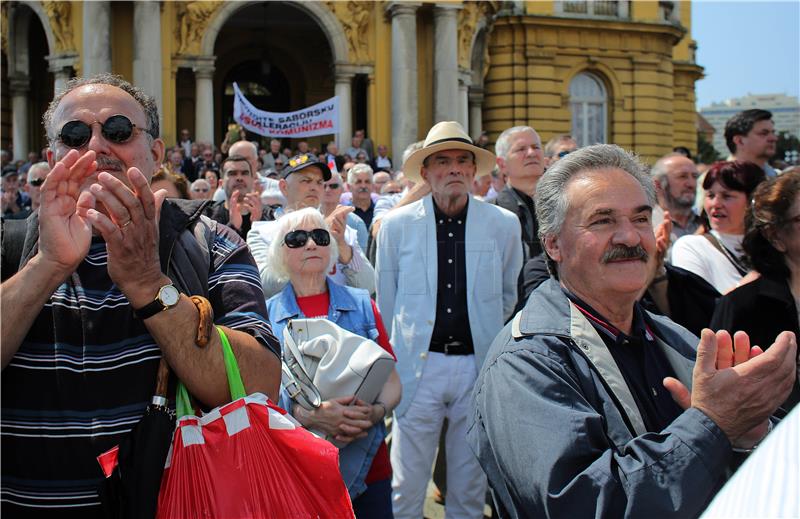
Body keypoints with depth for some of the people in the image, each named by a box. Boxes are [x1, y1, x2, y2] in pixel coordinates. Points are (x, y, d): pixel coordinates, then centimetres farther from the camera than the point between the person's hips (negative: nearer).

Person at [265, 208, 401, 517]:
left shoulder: (361, 305, 5)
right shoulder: (265, 315, 0)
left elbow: (392, 381, 6)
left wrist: (377, 411, -15)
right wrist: (309, 415, -21)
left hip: (367, 466, 2)